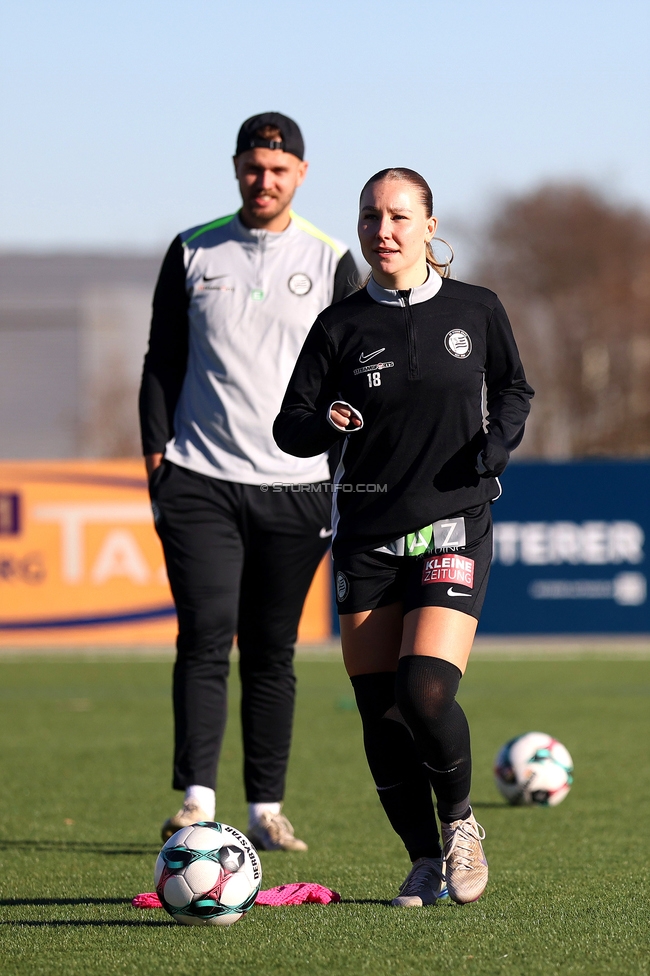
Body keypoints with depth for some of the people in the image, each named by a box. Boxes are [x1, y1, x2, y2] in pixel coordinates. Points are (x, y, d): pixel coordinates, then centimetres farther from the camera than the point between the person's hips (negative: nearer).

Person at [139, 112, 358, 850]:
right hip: (200, 480, 0)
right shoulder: (192, 253, 7)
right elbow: (162, 364, 10)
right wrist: (156, 452, 1)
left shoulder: (330, 262, 6)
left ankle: (266, 809, 10)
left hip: (295, 485, 1)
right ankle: (195, 802, -12)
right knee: (205, 636, -11)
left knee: (272, 651, 4)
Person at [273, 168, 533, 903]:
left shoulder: (475, 312, 2)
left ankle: (459, 819, 10)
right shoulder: (341, 326, 2)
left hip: (453, 527, -2)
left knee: (425, 692, -18)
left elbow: (512, 389, 18)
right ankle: (425, 862, 17)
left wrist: (498, 441, -2)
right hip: (367, 535, 2)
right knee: (380, 711, -1)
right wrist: (327, 423, -19)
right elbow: (289, 428, 3)